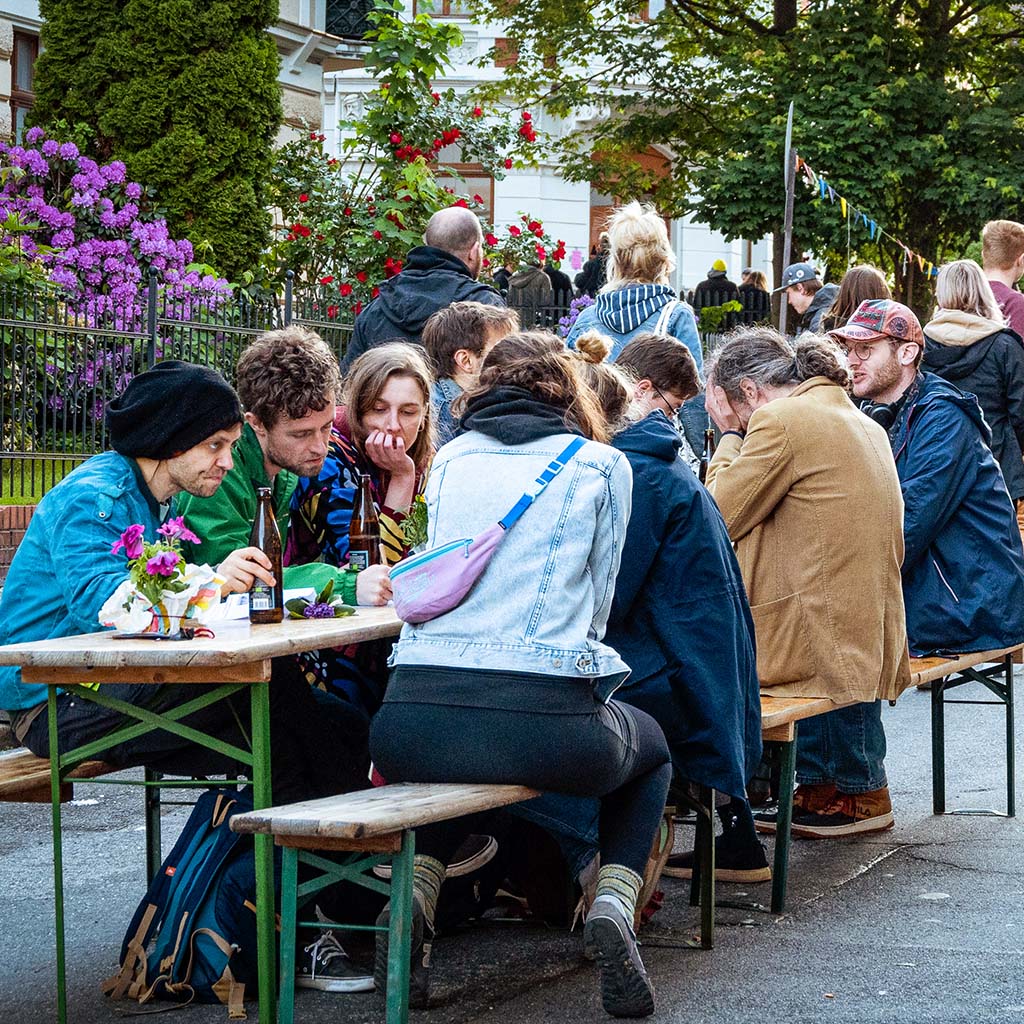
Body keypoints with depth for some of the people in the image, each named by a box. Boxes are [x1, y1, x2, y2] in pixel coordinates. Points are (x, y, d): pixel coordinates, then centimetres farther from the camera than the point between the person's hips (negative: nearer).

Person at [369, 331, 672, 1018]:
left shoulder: (451, 459, 19)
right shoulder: (600, 465, 11)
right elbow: (597, 602, 16)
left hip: (413, 722, 3)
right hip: (545, 722, -3)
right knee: (652, 747, 32)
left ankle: (416, 890, 12)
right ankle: (615, 902, 5)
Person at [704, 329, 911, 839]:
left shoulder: (781, 421, -11)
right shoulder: (862, 424, 17)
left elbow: (719, 517, -6)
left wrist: (730, 436, 4)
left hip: (823, 637, -9)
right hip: (870, 633, 9)